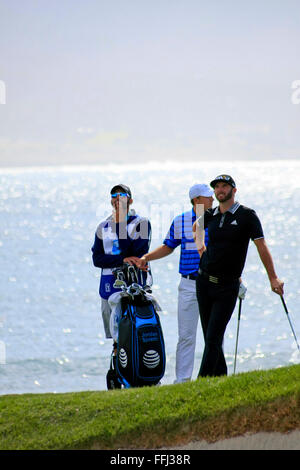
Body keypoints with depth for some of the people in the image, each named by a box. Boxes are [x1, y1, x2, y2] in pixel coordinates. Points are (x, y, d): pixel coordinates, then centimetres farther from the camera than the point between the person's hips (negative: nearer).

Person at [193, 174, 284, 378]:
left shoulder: (247, 216, -5)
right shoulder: (210, 215, 8)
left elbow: (262, 247, -7)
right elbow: (197, 226, 33)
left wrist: (273, 278, -11)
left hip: (227, 286, -5)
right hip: (204, 282, 5)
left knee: (214, 338, -11)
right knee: (210, 338, 8)